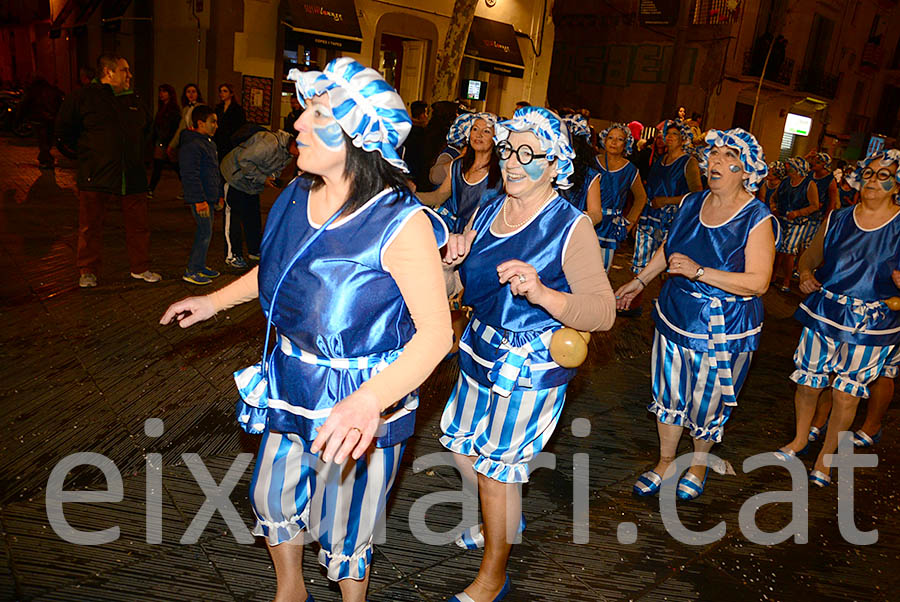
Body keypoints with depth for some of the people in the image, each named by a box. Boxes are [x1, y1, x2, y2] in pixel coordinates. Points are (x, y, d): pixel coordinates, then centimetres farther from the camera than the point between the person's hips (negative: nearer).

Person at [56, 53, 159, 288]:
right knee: (90, 226, 3)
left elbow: (147, 126, 31)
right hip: (96, 176, -4)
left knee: (138, 224, 6)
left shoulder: (134, 100, 13)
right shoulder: (84, 96, -1)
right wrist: (86, 150, 6)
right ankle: (88, 271, 17)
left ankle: (140, 268, 19)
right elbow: (64, 126, 7)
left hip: (132, 176, 4)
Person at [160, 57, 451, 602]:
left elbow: (436, 331, -29)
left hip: (359, 408, -7)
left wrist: (370, 400, -42)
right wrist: (217, 300, 19)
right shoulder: (299, 196, -3)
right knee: (272, 499, 25)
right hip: (290, 388, 7)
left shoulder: (402, 224, -27)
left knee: (341, 534, 14)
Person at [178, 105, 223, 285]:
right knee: (205, 233, -8)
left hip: (209, 197, 10)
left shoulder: (210, 143, 16)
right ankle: (191, 271, 0)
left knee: (204, 232, 15)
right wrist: (199, 200, -24)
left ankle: (200, 266, 26)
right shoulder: (191, 145, -17)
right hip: (200, 199, -10)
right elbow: (190, 176, -22)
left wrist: (219, 195, 24)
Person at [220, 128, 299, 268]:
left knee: (254, 216, 12)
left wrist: (273, 177, -11)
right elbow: (244, 160, -31)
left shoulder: (289, 152, -4)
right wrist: (262, 179, -29)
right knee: (233, 216, -3)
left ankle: (255, 250, 24)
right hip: (235, 177, -8)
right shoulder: (269, 143, -34)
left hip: (252, 184, 8)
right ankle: (232, 255, 3)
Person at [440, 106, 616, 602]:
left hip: (530, 368, -7)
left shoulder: (571, 226, -16)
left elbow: (603, 313, -22)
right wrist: (452, 262, -15)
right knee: (462, 449, 20)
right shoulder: (488, 211, 3)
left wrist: (542, 293, -38)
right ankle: (503, 522, 51)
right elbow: (452, 288, 8)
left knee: (497, 468, 5)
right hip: (479, 351, 7)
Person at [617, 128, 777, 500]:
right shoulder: (691, 204, 2)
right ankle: (665, 464, 34)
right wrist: (640, 281, 23)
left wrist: (699, 272, -30)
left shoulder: (757, 219, -15)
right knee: (668, 394, 14)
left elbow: (758, 282, -21)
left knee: (707, 402, 10)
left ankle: (699, 463, 39)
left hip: (723, 329, -5)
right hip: (675, 315, 5)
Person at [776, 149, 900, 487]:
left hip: (871, 325, -2)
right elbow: (811, 256, 14)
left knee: (846, 394, 6)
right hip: (823, 314, 2)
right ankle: (800, 439, 37)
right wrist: (805, 273, -7)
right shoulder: (837, 220, 3)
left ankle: (825, 458, 26)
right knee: (808, 382, 11)